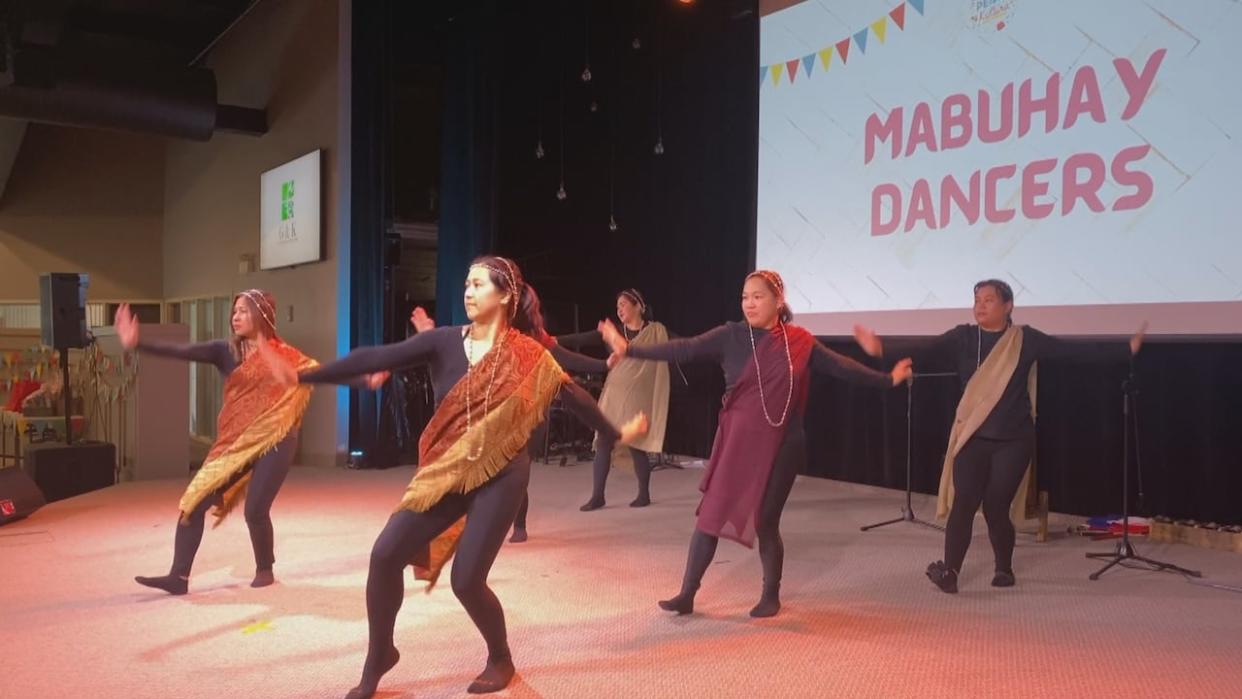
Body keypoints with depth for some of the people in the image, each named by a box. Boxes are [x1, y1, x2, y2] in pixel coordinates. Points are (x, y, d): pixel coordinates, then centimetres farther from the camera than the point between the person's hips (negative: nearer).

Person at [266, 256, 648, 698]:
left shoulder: (526, 355, -7)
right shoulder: (445, 341, -3)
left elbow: (573, 396, 4)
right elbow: (379, 358, -10)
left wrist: (617, 434, 12)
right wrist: (305, 377, -16)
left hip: (501, 476, -3)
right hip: (446, 473, 3)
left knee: (466, 580, -7)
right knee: (385, 555, -7)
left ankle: (500, 660, 23)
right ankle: (378, 657, 17)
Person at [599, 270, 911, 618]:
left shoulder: (799, 341, 0)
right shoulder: (731, 336, -5)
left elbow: (840, 366, 8)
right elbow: (685, 350, -11)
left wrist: (887, 379, 11)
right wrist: (629, 349, -19)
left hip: (781, 446, 0)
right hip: (737, 442, 0)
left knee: (766, 521, 6)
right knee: (711, 513, 0)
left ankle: (771, 595, 29)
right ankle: (687, 594, 12)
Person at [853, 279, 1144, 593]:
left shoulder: (1025, 339, -2)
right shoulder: (963, 337, 0)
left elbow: (1074, 351, -2)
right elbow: (927, 348, -14)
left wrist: (1127, 349, -6)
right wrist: (882, 348, -29)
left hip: (1014, 439, -1)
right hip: (973, 437, 1)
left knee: (996, 506, 1)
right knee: (964, 503, -10)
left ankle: (1004, 569, 24)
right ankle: (949, 572, -5)